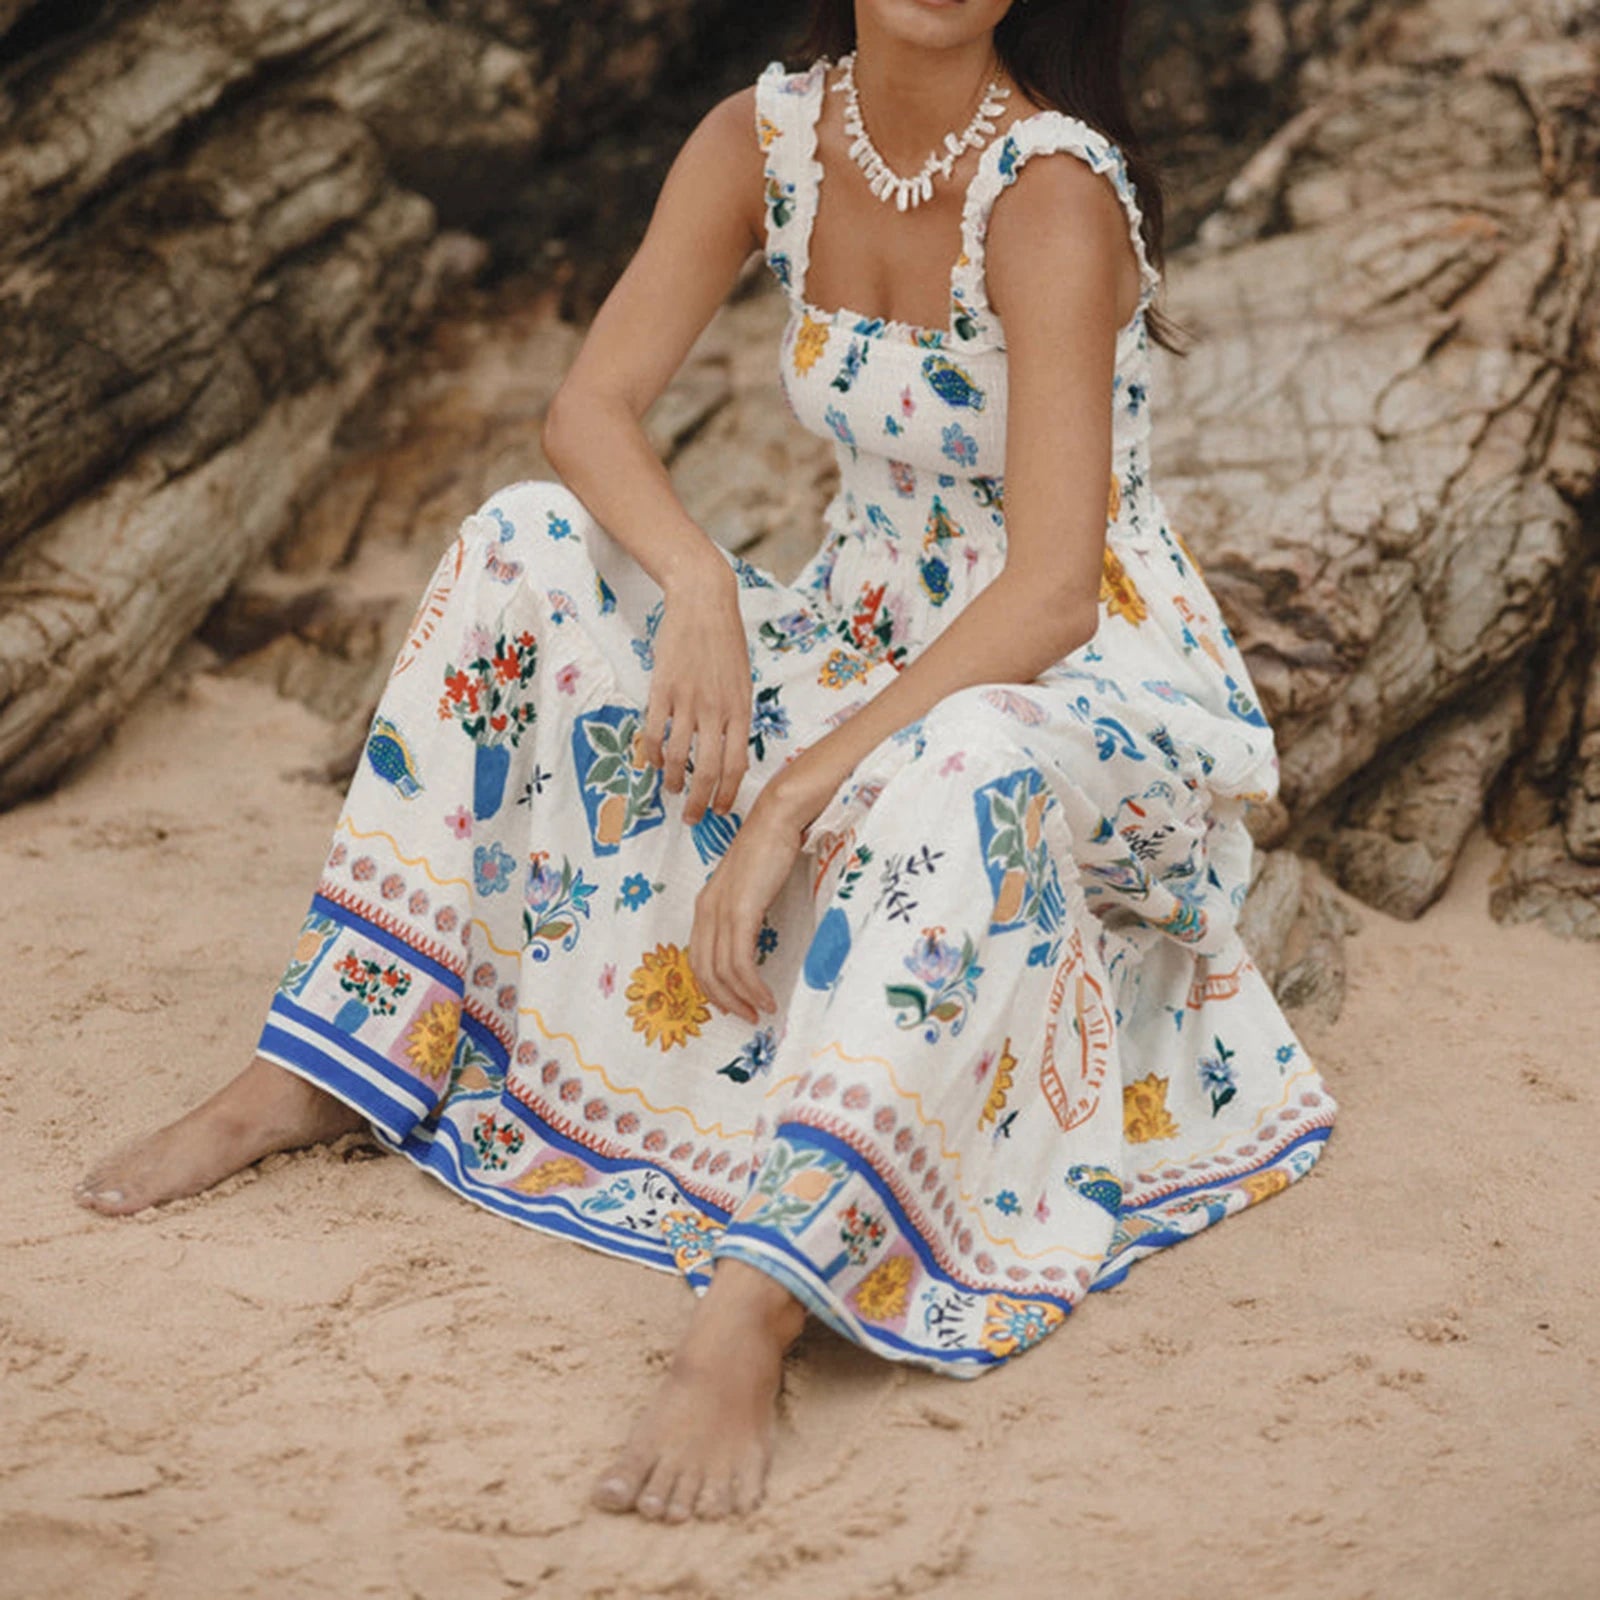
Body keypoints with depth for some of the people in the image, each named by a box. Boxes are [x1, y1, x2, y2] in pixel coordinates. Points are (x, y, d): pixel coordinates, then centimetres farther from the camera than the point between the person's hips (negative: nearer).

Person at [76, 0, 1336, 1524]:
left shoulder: (1050, 192, -23)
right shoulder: (765, 139, -4)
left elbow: (1050, 594, -29)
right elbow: (590, 408, -6)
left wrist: (795, 794, -34)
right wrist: (698, 581, -26)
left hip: (1086, 687, -6)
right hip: (876, 650, 6)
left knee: (964, 766, -41)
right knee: (532, 551, -8)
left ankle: (748, 1316, -48)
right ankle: (313, 1070, -4)